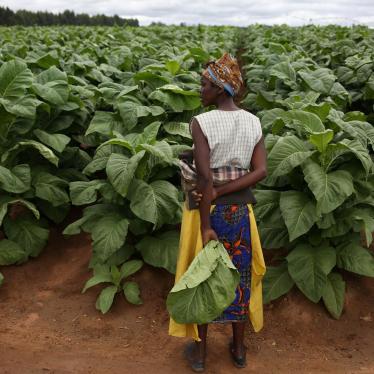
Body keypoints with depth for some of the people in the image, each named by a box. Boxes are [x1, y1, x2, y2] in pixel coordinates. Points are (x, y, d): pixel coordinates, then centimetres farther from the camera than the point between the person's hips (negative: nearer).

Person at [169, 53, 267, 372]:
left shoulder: (201, 122, -17)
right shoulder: (254, 122, -1)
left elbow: (204, 177, -22)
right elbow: (261, 171, -7)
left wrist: (205, 226, -18)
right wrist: (221, 191, -11)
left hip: (207, 207, -4)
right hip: (240, 207, 5)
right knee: (239, 275, 18)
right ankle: (239, 348, 35)